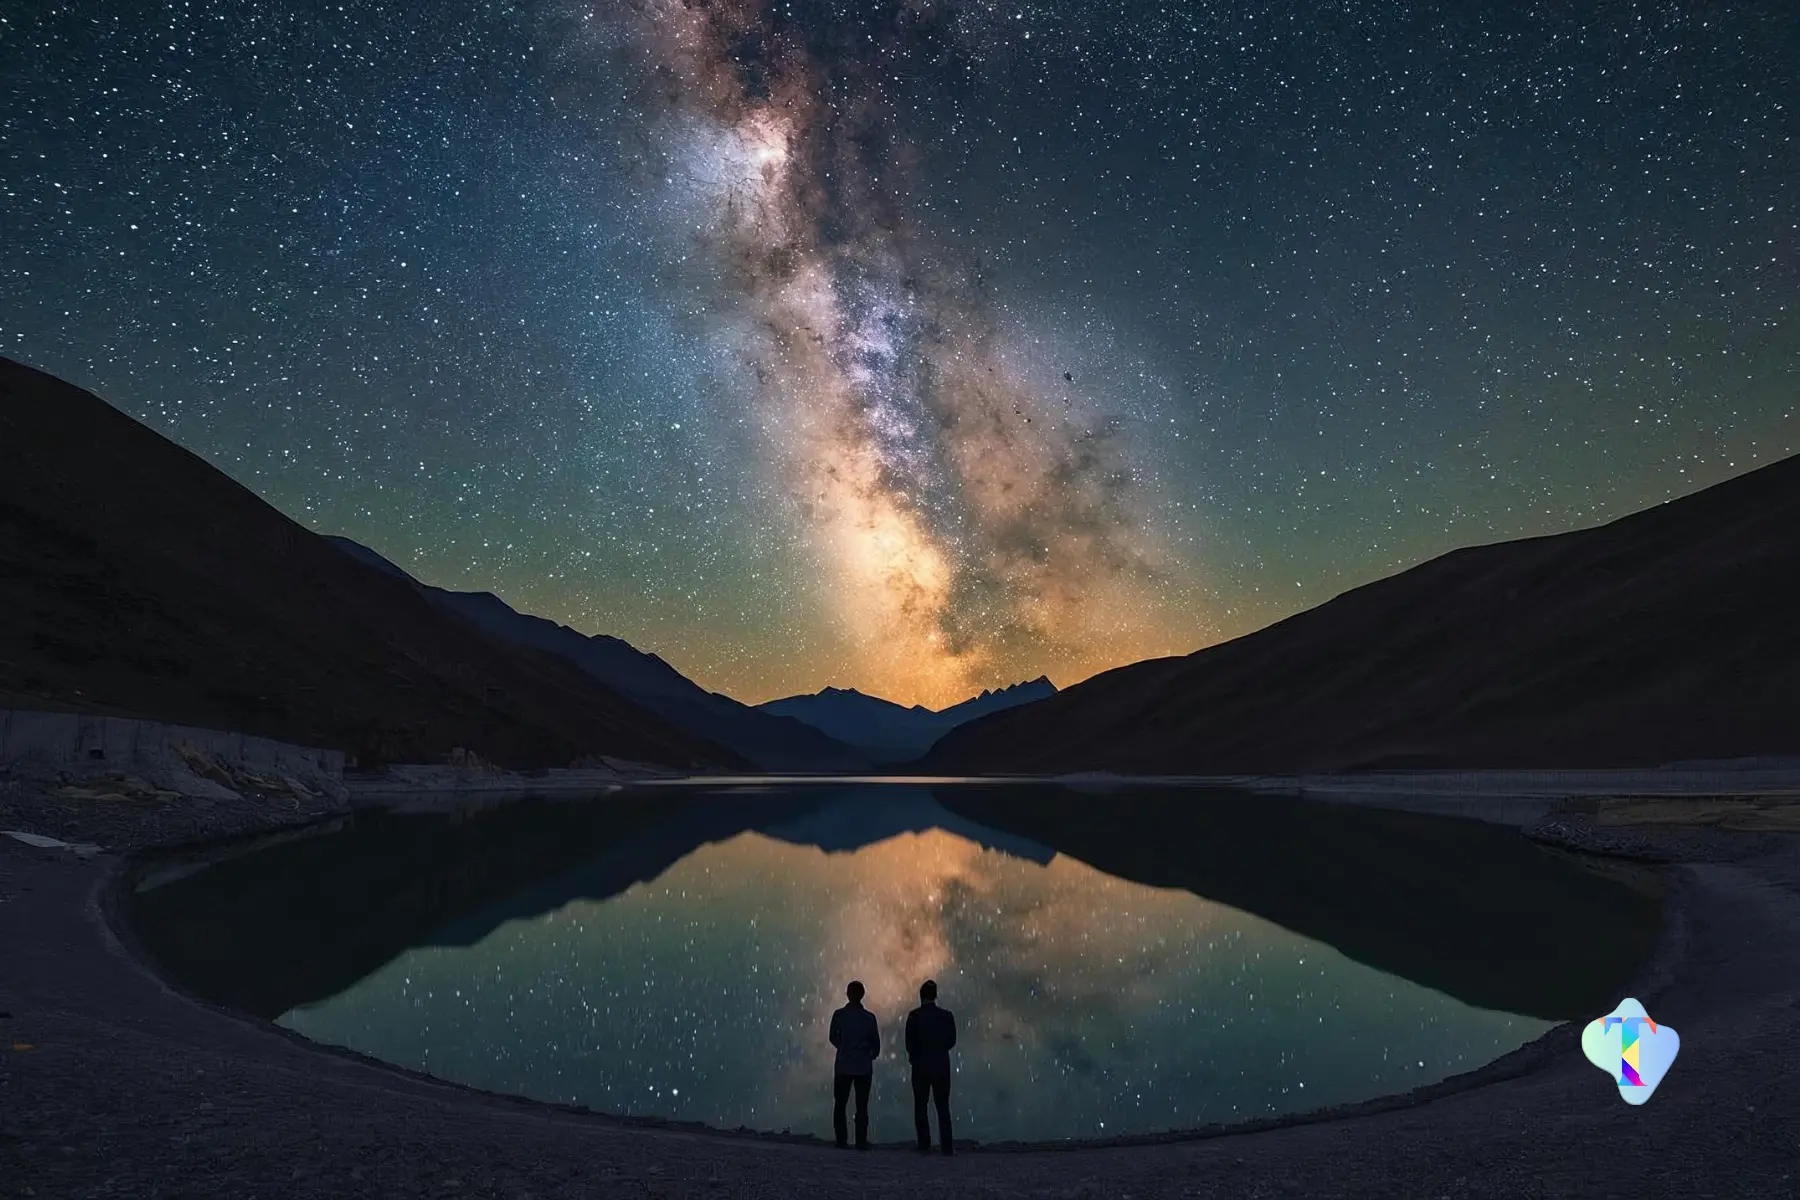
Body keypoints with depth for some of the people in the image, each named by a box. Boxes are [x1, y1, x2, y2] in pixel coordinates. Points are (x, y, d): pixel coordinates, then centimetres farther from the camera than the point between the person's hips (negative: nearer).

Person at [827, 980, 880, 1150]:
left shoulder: (839, 1015, -6)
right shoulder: (869, 1017, -5)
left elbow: (833, 1038, 6)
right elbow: (876, 1044, 0)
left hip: (843, 1066, 0)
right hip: (864, 1067, 0)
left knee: (840, 1104, 9)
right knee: (862, 1106, 5)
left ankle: (841, 1140, 4)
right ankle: (861, 1142, 0)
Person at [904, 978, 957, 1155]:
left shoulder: (914, 1016, -10)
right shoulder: (946, 1016, -3)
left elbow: (909, 1043, -9)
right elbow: (952, 1040, 3)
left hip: (920, 1066, -2)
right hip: (941, 1065, 2)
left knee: (920, 1106, 8)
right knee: (943, 1106, 7)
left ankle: (924, 1145, 5)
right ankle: (947, 1146, 3)